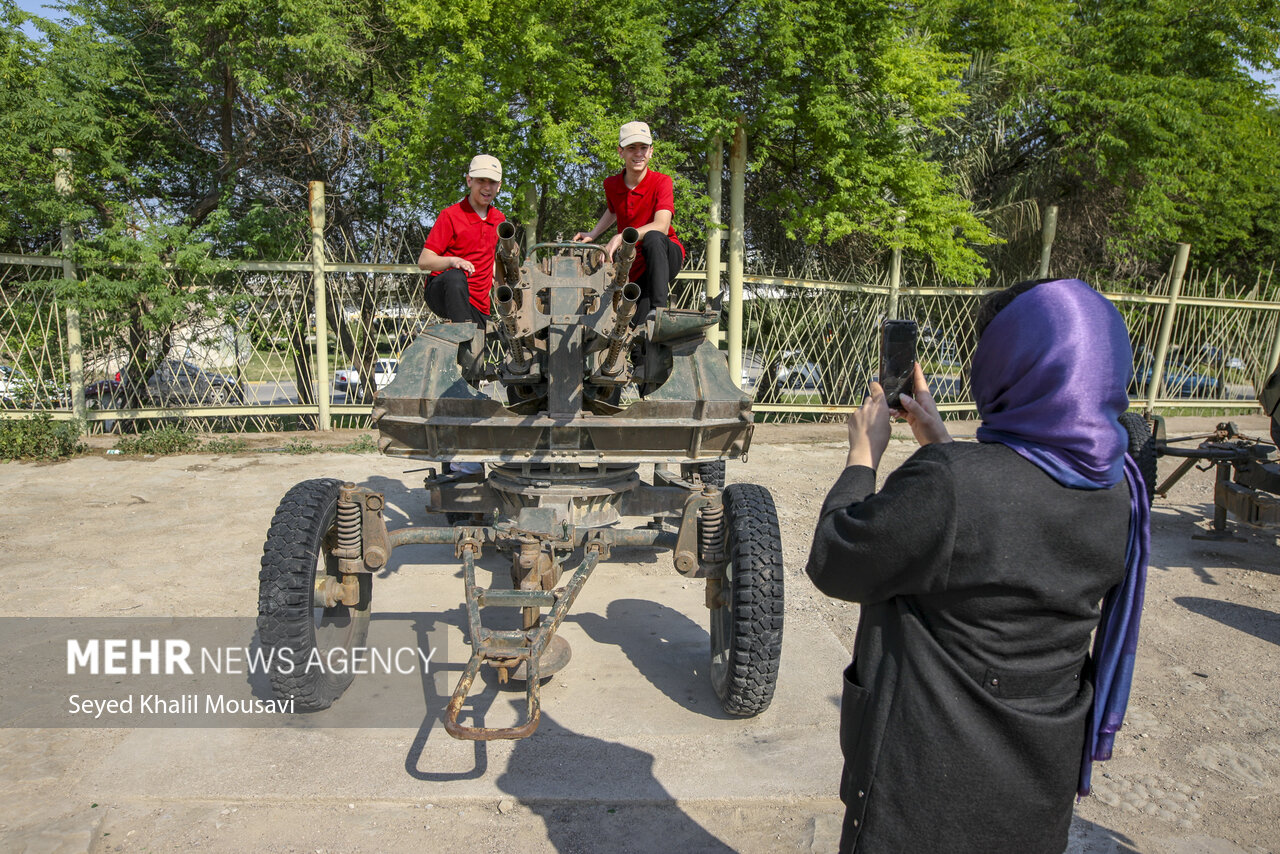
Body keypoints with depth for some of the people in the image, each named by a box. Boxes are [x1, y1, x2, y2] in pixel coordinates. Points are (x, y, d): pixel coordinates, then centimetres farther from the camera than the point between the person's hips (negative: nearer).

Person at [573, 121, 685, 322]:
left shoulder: (661, 182, -13)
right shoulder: (611, 185, 2)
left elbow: (661, 226, -30)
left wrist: (620, 238, -38)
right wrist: (592, 235, 16)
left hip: (667, 258, -4)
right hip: (635, 266, 4)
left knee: (653, 237, -39)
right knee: (638, 328, -15)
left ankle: (659, 308, -38)